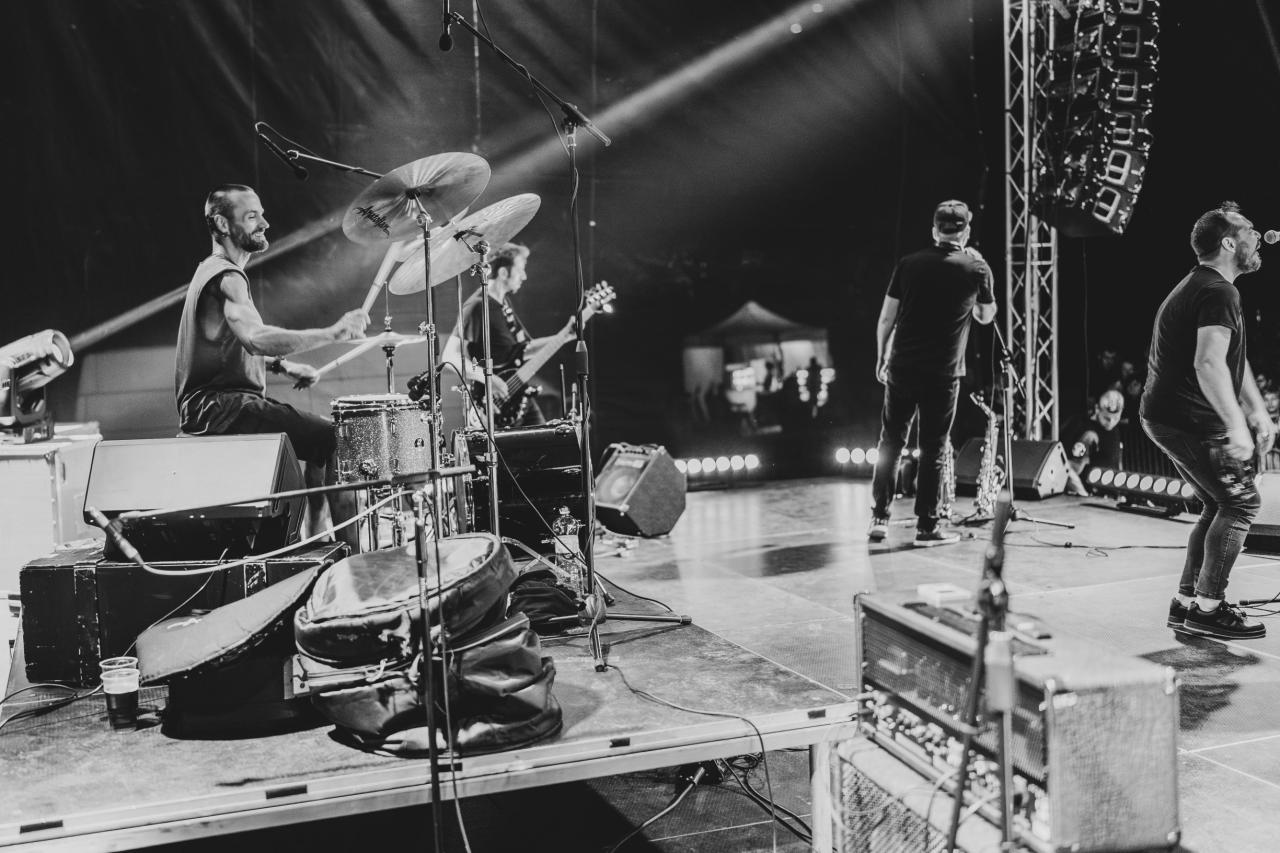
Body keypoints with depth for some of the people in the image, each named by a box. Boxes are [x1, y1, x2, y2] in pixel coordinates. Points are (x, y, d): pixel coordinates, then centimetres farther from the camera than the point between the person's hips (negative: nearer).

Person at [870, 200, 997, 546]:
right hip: (943, 374, -2)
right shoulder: (976, 268, 0)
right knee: (932, 450, 5)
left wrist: (881, 358, 16)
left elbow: (886, 318, 3)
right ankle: (926, 526, 8)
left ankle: (879, 518, 12)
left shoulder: (909, 264, 3)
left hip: (902, 368, 2)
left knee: (891, 442, 12)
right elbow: (986, 316, 16)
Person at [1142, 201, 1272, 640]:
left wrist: (1258, 411, 19)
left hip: (1168, 416, 11)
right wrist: (1237, 425, -32)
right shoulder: (1218, 293, -17)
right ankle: (1209, 608, -2)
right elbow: (1209, 365, -29)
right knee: (1241, 502, -6)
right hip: (1188, 420, -11)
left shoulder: (1202, 286, 18)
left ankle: (1187, 601, 18)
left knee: (1221, 506, 15)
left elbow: (1234, 359, 24)